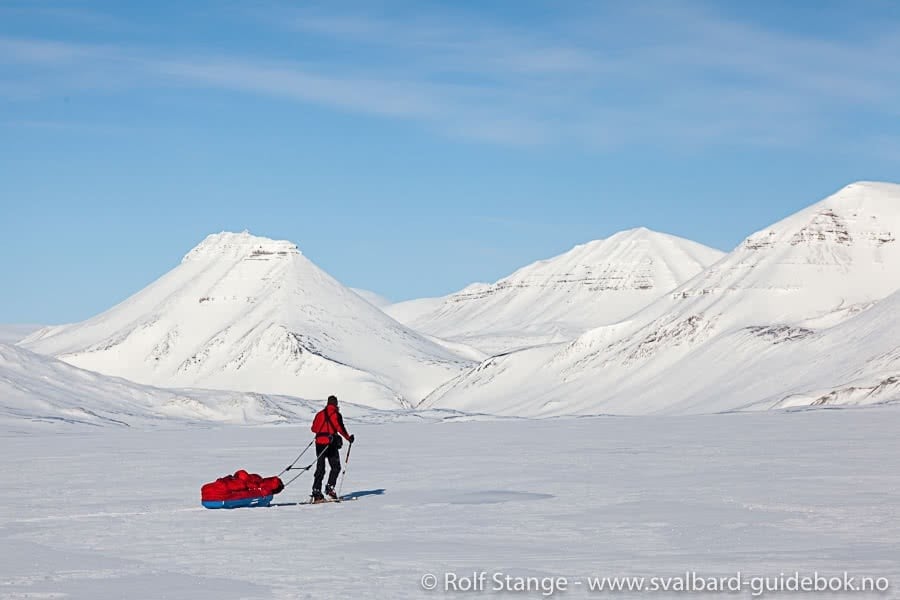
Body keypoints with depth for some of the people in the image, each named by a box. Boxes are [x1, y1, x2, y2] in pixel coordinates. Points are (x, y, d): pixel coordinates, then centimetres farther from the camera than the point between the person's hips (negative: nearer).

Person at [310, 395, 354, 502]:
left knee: (320, 469, 7)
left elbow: (314, 428, 11)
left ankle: (316, 492, -1)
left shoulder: (320, 414, 10)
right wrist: (348, 437, -4)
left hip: (319, 442, 5)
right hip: (331, 443, -5)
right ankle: (330, 488, -6)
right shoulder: (336, 414, -4)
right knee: (336, 467, 8)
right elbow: (340, 428, -14)